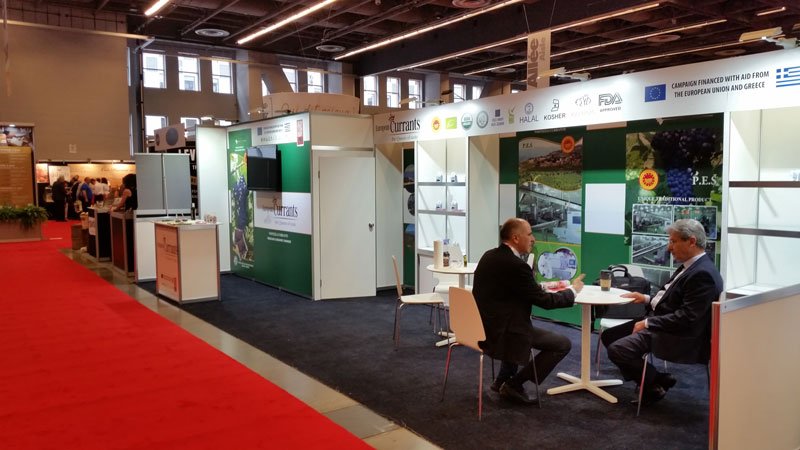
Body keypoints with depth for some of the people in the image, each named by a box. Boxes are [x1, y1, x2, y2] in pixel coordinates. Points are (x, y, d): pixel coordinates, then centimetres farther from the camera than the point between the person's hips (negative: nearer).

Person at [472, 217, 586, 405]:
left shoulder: (489, 256, 6)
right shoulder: (516, 265, -21)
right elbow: (545, 301, -13)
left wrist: (539, 287, 12)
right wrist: (572, 290, 3)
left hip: (484, 327, 9)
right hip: (502, 333, -9)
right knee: (563, 344, 2)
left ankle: (503, 380, 30)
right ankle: (514, 384, 6)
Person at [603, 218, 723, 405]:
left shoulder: (703, 274, -22)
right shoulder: (691, 265, 10)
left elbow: (686, 318, -25)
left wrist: (648, 323, -18)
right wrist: (648, 299, 6)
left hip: (678, 338, -11)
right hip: (659, 322, 11)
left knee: (616, 349, -22)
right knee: (609, 336, 8)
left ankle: (657, 381, 2)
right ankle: (650, 380, 11)